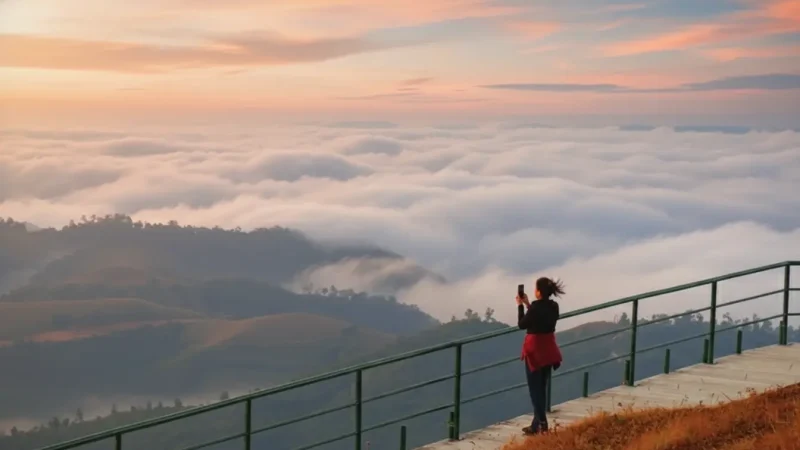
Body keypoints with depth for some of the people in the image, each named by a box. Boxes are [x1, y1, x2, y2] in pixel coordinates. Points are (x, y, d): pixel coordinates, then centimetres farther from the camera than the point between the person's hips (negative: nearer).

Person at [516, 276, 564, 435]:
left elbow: (522, 324, -8)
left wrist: (520, 305, 1)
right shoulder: (554, 306, 1)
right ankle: (537, 424, 22)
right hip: (548, 349, 7)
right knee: (541, 388, 15)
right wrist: (527, 304, 13)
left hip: (535, 350, -7)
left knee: (535, 389, 1)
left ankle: (542, 424, -1)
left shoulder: (536, 306, -21)